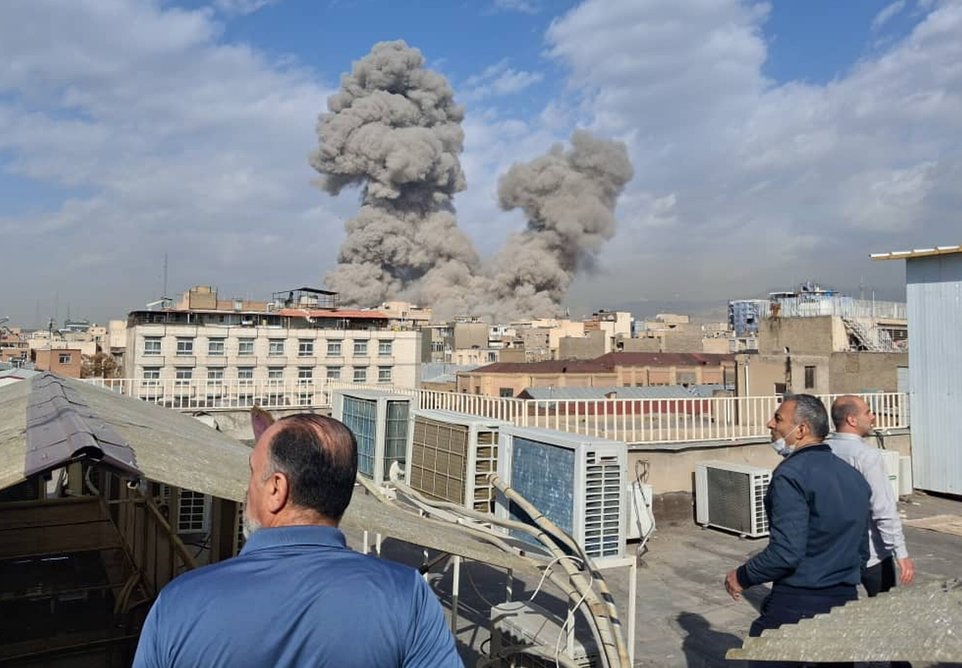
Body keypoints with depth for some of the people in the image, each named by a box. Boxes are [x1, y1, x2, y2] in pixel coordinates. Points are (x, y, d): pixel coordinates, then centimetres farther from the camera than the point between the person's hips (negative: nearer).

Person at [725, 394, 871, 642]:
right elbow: (862, 550, 17)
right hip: (846, 602, 8)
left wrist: (741, 577, -9)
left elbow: (786, 552, -23)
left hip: (797, 605, -8)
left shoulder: (791, 474, -16)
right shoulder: (854, 476, 10)